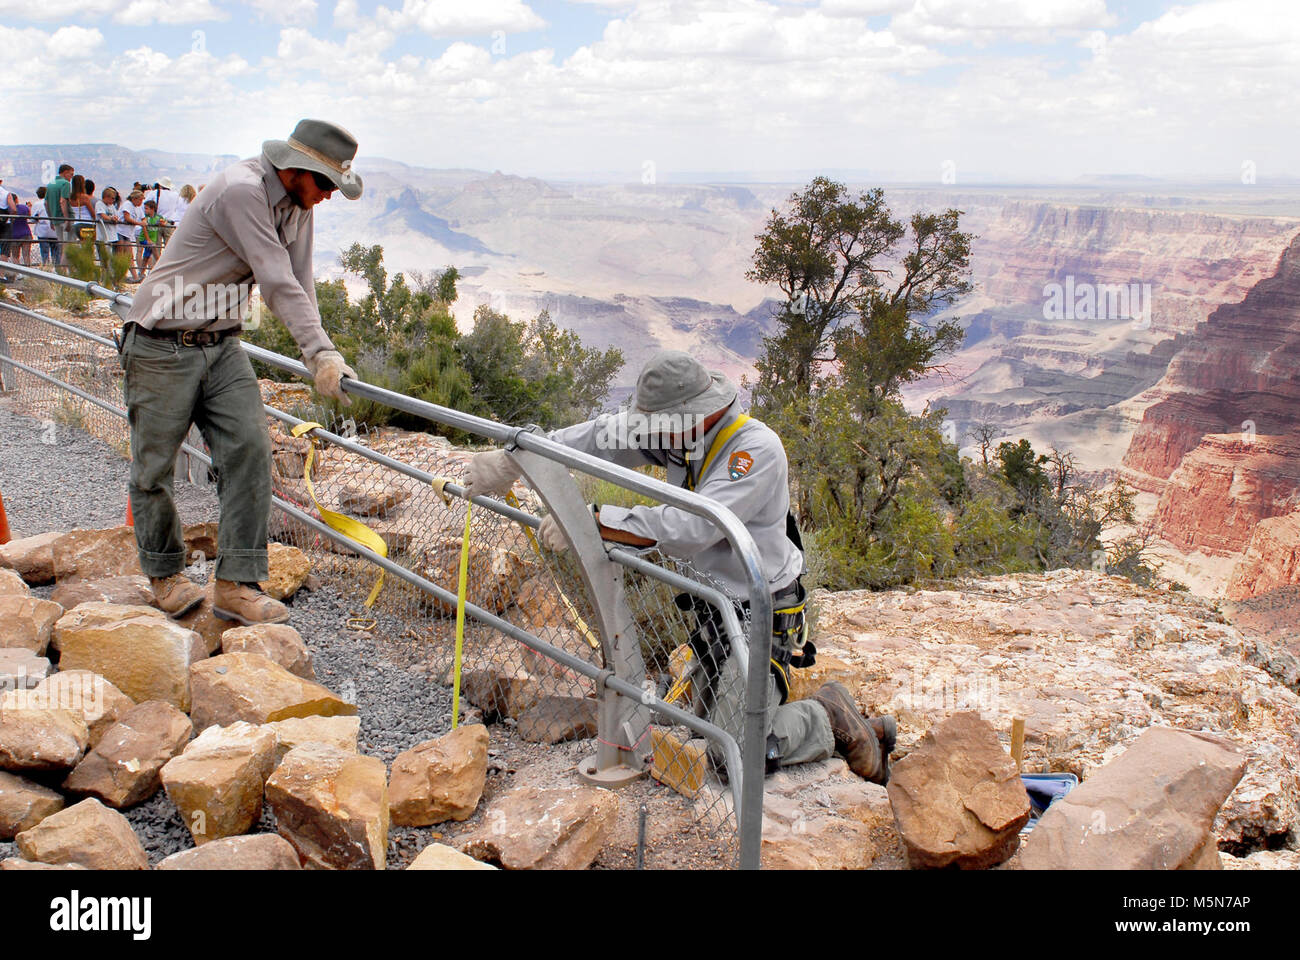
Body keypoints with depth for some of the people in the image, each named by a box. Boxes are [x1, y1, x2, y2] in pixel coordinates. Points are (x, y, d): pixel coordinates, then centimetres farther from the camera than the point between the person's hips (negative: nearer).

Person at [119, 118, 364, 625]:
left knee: (249, 448, -8)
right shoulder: (240, 190, -23)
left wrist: (315, 356, -6)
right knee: (153, 466, 3)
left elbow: (299, 282, 5)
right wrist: (322, 353, -31)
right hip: (162, 348, -7)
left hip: (222, 345, 7)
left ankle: (236, 584, -5)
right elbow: (277, 282, -28)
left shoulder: (297, 204, 4)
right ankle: (165, 573, 25)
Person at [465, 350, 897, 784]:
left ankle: (833, 720, 12)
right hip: (712, 609, 9)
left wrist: (591, 520, -34)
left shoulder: (757, 448, -27)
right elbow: (602, 437, -3)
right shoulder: (682, 432, -4)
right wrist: (511, 460, -11)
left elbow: (691, 527, -36)